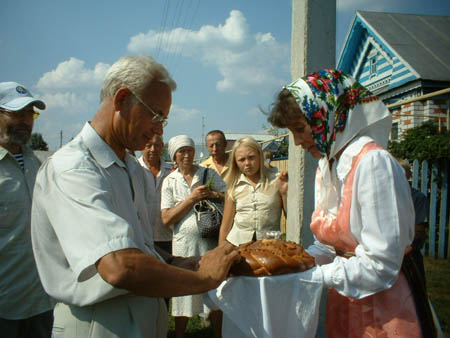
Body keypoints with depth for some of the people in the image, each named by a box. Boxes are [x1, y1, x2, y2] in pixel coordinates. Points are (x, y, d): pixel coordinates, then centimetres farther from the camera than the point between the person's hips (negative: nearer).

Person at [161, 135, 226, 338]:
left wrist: (212, 194, -13)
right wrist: (191, 198, -12)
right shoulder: (169, 181, 4)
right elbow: (166, 219, -4)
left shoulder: (209, 174, 7)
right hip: (184, 243, 0)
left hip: (210, 240, 1)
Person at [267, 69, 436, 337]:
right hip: (343, 304, 7)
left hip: (386, 309, -7)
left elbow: (381, 264, -25)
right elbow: (330, 244, 7)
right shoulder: (326, 168, 5)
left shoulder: (373, 162, -22)